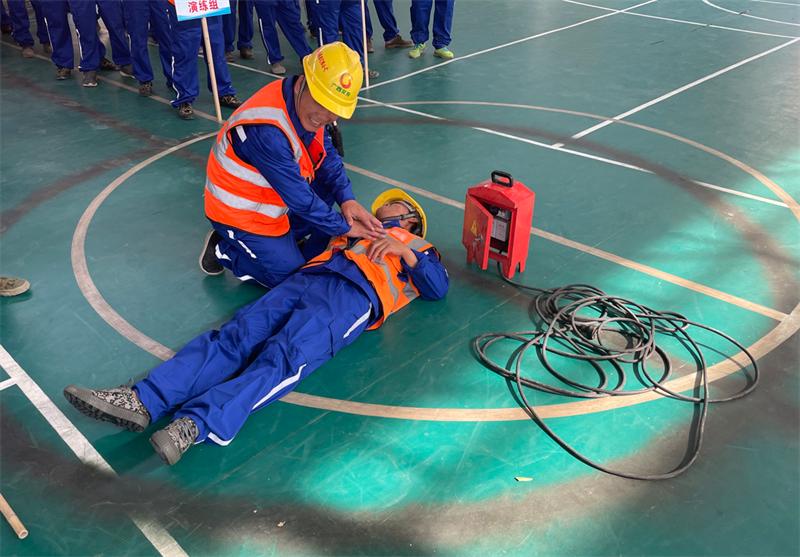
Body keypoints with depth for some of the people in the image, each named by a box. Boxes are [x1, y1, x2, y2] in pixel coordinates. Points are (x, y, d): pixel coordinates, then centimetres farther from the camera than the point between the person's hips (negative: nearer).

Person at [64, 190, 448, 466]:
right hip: (305, 280, 5)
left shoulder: (416, 247, 32)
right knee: (234, 337, -19)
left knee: (282, 360, -30)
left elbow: (439, 289, 13)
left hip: (353, 295, -5)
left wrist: (405, 251, 6)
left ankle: (194, 425, -49)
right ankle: (142, 402, -34)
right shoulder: (353, 231, 42)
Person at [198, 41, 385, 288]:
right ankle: (223, 250, 12)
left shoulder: (307, 105, -12)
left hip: (271, 196, 8)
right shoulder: (266, 131, -37)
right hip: (239, 213, -8)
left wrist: (347, 199, -15)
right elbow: (299, 198, -30)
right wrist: (344, 227, -19)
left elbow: (328, 155, 0)